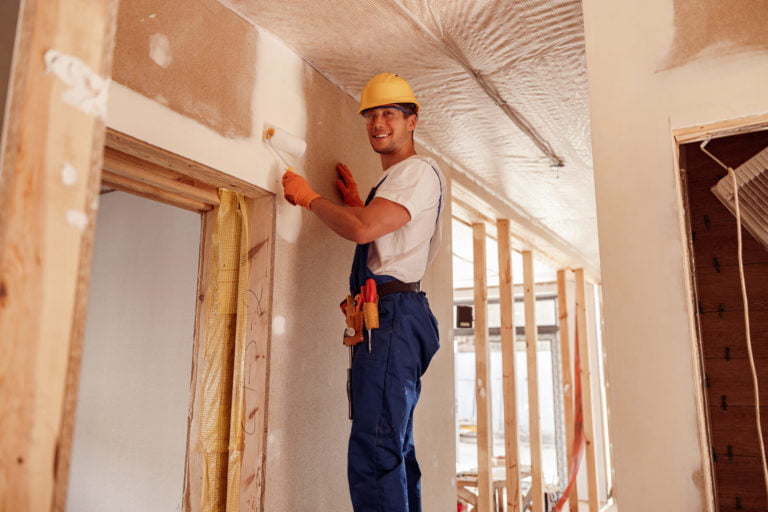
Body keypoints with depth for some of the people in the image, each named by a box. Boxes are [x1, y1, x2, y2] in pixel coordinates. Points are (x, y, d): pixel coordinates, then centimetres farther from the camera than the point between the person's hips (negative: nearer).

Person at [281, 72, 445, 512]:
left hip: (393, 313, -11)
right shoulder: (397, 178, 29)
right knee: (395, 449, 12)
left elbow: (361, 230, -18)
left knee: (373, 450, -16)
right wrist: (358, 203, 24)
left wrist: (309, 197, -3)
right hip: (389, 317, 11)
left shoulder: (417, 170, -3)